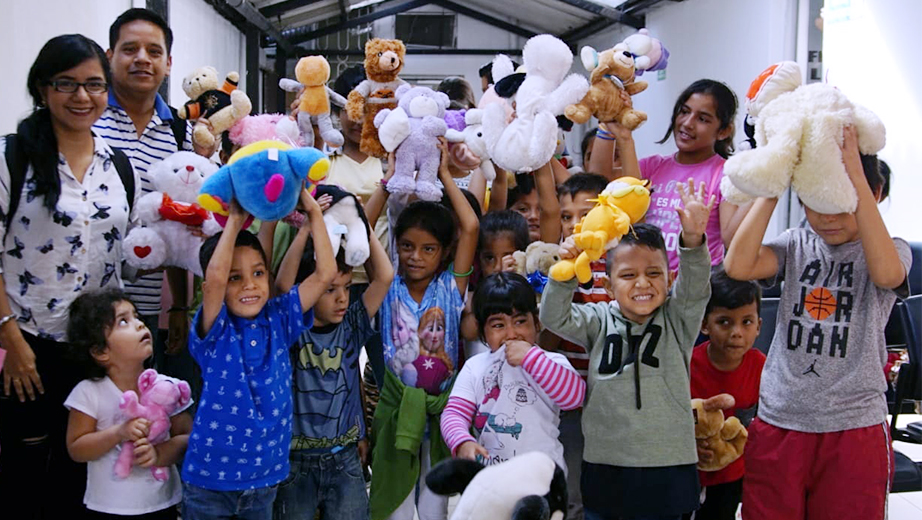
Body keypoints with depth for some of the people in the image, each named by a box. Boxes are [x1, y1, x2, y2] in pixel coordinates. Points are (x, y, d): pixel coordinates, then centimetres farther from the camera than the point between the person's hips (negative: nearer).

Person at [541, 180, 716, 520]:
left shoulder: (678, 319, 2)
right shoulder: (600, 320, 4)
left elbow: (694, 286, -15)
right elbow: (553, 317, -7)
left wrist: (693, 239, -34)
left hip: (666, 468, -1)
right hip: (604, 466, 1)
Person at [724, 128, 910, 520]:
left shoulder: (893, 251, 0)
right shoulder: (796, 245, 4)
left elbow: (886, 272, -26)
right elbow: (738, 266, -14)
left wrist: (854, 173, -26)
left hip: (854, 429, -2)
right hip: (776, 424, 2)